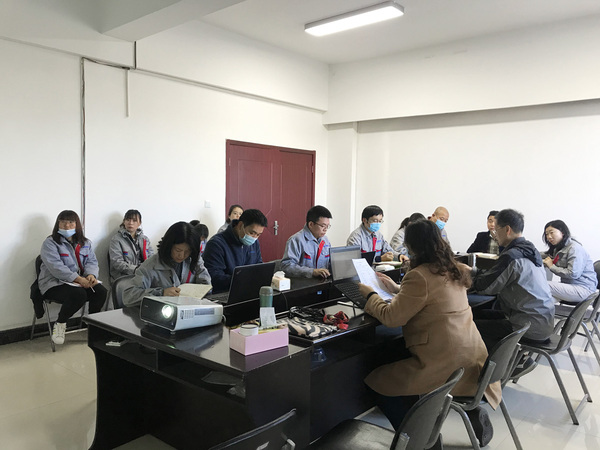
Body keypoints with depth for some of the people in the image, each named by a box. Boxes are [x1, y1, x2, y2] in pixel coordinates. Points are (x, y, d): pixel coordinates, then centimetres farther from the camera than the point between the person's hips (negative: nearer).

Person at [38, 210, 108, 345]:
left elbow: (92, 262, 7)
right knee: (79, 294, -34)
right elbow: (56, 267, -18)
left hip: (82, 281, 5)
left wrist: (91, 274, -18)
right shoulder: (50, 243, -5)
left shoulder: (85, 243, 14)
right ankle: (60, 324, -6)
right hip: (55, 284, -5)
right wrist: (79, 279, -27)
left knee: (101, 292, -21)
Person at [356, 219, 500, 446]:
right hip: (469, 355, 9)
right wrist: (397, 289, 27)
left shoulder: (419, 275, -19)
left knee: (379, 384, 4)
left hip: (446, 362, -9)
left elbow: (391, 317, -15)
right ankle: (472, 412, 22)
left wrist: (370, 295, 2)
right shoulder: (452, 269, 8)